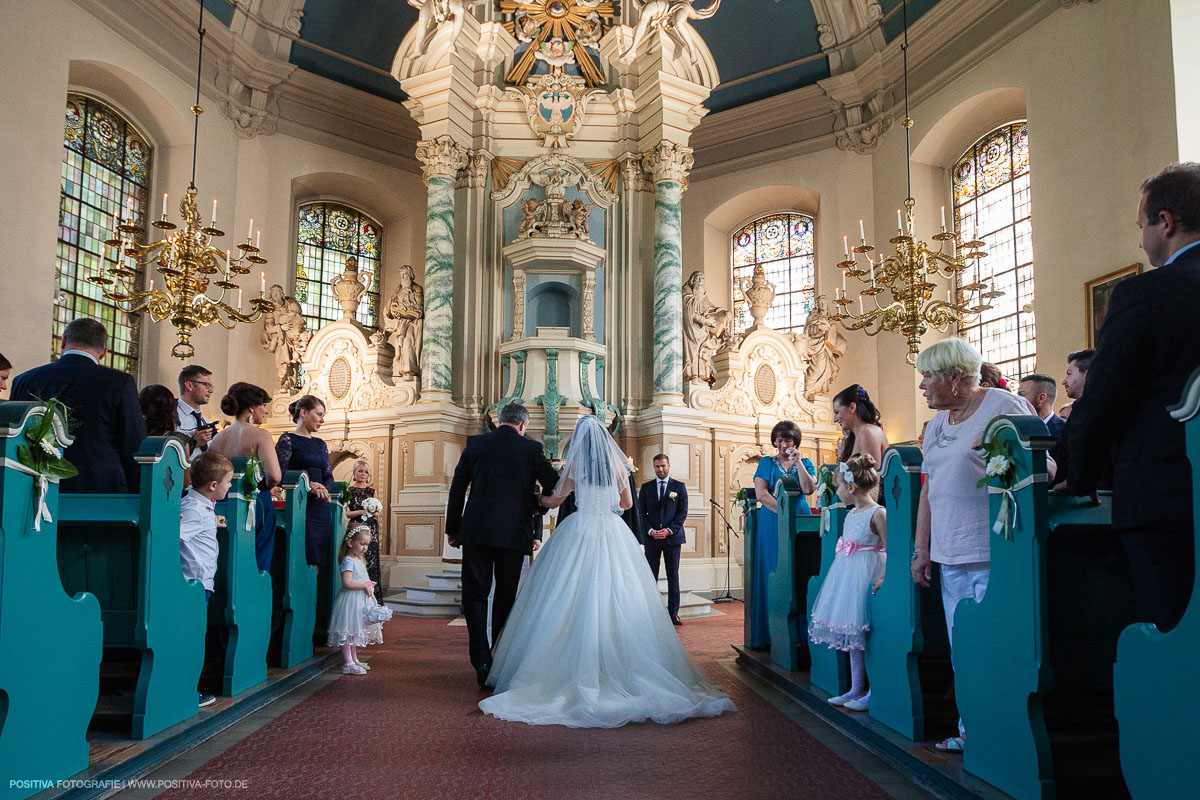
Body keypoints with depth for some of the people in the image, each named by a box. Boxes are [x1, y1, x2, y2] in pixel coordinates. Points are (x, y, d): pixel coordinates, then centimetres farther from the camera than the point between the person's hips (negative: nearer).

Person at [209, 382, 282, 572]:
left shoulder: (218, 438, 6)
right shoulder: (259, 435, -9)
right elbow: (274, 475, -18)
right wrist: (263, 487, 1)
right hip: (255, 506, -5)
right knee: (257, 565, 2)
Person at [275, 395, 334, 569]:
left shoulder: (320, 444, 20)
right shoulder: (288, 440, 1)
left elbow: (329, 476, 14)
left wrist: (323, 488, -8)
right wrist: (309, 486, -19)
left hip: (321, 508, 6)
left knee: (317, 562, 2)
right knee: (309, 562, -14)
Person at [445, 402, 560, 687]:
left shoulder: (475, 444, 4)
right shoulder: (531, 449, 2)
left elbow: (457, 489, 6)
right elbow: (554, 488, 1)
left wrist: (452, 528, 12)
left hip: (477, 531, 0)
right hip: (515, 533, 0)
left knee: (475, 595, 6)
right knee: (506, 596, 14)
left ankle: (482, 663, -6)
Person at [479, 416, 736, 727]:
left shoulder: (574, 465, -1)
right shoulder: (618, 464, 5)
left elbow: (554, 501, 9)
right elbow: (627, 503, 16)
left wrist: (536, 497, 29)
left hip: (580, 534, -2)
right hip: (613, 535, 3)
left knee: (576, 602, 1)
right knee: (616, 602, 4)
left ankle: (577, 670, 0)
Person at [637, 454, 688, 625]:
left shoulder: (679, 486, 6)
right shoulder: (646, 487, 10)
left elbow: (683, 511, 0)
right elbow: (641, 512, 6)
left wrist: (669, 530, -11)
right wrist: (650, 530, -9)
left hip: (672, 536, -1)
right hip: (651, 537, 1)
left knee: (673, 576, 2)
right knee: (650, 576, 1)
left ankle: (673, 612, 6)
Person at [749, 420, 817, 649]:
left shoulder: (805, 464, 12)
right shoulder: (767, 463, 8)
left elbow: (809, 489, -5)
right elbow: (760, 493, -4)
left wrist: (798, 463, -9)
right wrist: (783, 512, -12)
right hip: (772, 524, -1)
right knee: (773, 572, -3)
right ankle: (772, 634, 0)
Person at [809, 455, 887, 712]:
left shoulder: (878, 513, -14)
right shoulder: (851, 514, 12)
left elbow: (890, 551, -17)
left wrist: (883, 578, -26)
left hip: (867, 575, -9)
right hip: (847, 574, 9)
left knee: (864, 633, -5)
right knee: (853, 635, 13)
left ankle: (873, 692, 5)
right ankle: (856, 689, 22)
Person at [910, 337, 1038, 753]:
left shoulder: (1003, 406, -5)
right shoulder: (937, 423, 18)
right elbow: (928, 490, 20)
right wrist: (922, 549, 17)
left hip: (992, 556, -7)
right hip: (950, 556, 8)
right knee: (963, 653, 11)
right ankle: (971, 730, 21)